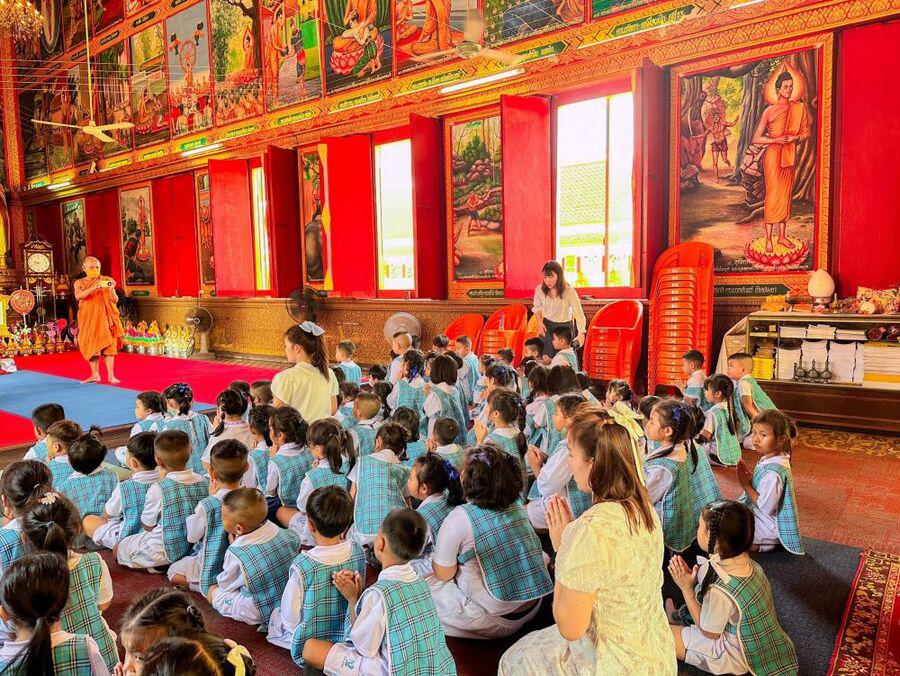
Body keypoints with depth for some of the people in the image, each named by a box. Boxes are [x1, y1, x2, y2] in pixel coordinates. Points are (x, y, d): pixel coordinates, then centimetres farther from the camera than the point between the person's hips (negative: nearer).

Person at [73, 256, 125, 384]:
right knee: (90, 344, 1)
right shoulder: (79, 283, 6)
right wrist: (93, 288, -28)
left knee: (107, 344, -7)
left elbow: (115, 300, 1)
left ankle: (111, 375, -9)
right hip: (88, 318, 1)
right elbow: (78, 296, -15)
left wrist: (111, 291, -19)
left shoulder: (107, 281, 5)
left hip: (104, 317, -1)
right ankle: (95, 375, 9)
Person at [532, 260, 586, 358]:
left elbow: (578, 313, -23)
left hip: (565, 327, -2)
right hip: (547, 327, 2)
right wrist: (540, 323, -6)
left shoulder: (569, 292, -19)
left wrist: (581, 333, -34)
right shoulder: (539, 290, -10)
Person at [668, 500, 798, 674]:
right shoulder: (747, 562, -14)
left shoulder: (719, 590, -36)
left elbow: (709, 632, -18)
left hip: (740, 657, -7)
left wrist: (686, 588, -16)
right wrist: (693, 577, -10)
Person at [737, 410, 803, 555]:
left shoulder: (773, 472, -32)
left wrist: (745, 485, -21)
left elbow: (765, 507, -28)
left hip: (769, 527, -9)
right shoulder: (769, 459, -3)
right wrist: (749, 478, -7)